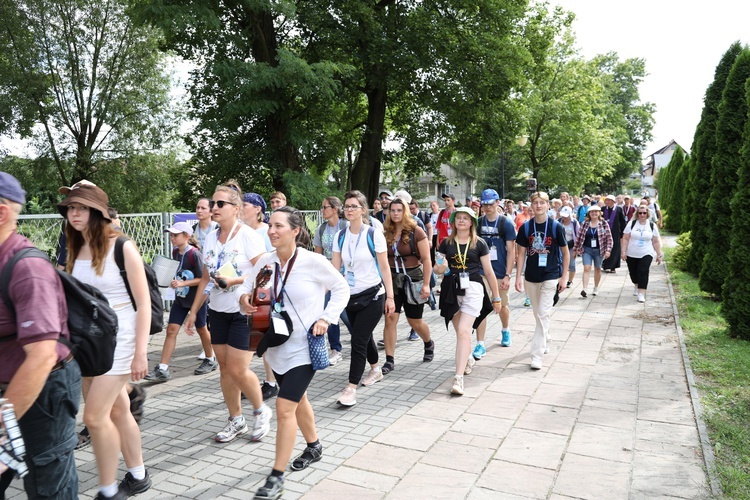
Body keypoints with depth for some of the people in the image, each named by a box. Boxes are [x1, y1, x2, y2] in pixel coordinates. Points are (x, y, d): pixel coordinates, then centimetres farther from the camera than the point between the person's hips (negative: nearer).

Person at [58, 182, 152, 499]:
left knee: (94, 417, -6)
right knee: (117, 412, 14)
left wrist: (140, 352, -15)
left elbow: (143, 303, -13)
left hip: (119, 339, -6)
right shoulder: (75, 251, 5)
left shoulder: (122, 248, -13)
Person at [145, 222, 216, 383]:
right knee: (171, 330, 0)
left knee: (201, 329, 10)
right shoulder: (175, 252, 2)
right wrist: (173, 281, -1)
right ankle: (162, 369, 1)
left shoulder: (194, 254, -19)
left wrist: (183, 283, -27)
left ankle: (210, 360, 32)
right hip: (180, 298, 6)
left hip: (197, 298, -6)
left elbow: (202, 279, -19)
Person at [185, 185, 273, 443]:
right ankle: (236, 420, 26)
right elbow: (206, 278, 13)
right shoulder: (211, 238, 7)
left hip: (244, 311, -6)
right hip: (218, 312, 7)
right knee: (225, 367, 11)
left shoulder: (248, 236, -13)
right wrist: (193, 311, 13)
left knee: (237, 370, -7)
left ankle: (262, 411, 18)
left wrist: (235, 280, -27)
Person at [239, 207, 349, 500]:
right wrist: (244, 300, -22)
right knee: (297, 400, 22)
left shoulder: (313, 261, -16)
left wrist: (326, 318, -13)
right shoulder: (265, 262, -4)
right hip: (276, 345, 6)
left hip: (304, 347, -6)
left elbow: (341, 288, -5)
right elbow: (246, 290, 0)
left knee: (284, 407, -9)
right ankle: (314, 447, 46)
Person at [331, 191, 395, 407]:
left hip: (372, 295, -5)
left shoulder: (374, 235, -10)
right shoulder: (340, 237, 1)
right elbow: (335, 268, 1)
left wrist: (390, 297, -7)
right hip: (351, 297, 5)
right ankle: (375, 370, 44)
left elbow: (384, 268, -7)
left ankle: (351, 389, -3)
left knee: (358, 340, -10)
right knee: (364, 337, 19)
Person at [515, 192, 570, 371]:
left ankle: (538, 354, -5)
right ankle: (545, 343, 37)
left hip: (550, 277, -3)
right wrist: (518, 277, -2)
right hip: (531, 277, 3)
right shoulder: (526, 227, -1)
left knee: (543, 314, -9)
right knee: (538, 314, 16)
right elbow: (521, 253, 3)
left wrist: (564, 277, -3)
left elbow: (565, 253, 0)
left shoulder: (556, 227, -7)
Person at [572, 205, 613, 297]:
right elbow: (579, 237, 5)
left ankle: (596, 288, 30)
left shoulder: (604, 224, -3)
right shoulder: (584, 224, 1)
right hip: (586, 250, 0)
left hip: (599, 251, 0)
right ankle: (584, 289, -18)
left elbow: (609, 238, -4)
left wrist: (608, 250, -13)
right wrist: (575, 249, 6)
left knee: (597, 269, 13)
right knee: (587, 268, -11)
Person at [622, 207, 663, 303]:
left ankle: (641, 294, -11)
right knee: (633, 272, 12)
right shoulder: (631, 224, 0)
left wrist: (659, 255, 4)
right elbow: (625, 239, -1)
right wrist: (623, 251, -8)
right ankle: (637, 286, 42)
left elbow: (656, 242, 5)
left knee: (643, 273, -14)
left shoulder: (652, 226, 2)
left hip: (646, 255, -1)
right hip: (631, 254, 1)